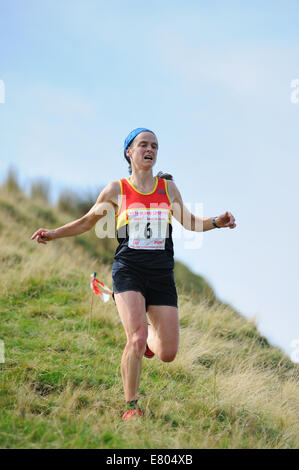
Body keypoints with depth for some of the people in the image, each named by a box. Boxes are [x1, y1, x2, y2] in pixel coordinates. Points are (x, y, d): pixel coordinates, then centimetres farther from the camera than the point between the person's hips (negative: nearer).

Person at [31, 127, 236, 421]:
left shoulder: (168, 187, 11)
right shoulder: (117, 190, 5)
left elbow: (188, 222, 21)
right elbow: (86, 222, 15)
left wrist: (216, 222, 3)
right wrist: (53, 233, 3)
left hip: (162, 275, 3)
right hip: (128, 271, -3)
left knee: (168, 354, -2)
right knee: (137, 338, -22)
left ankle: (148, 337, 36)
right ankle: (131, 407, -4)